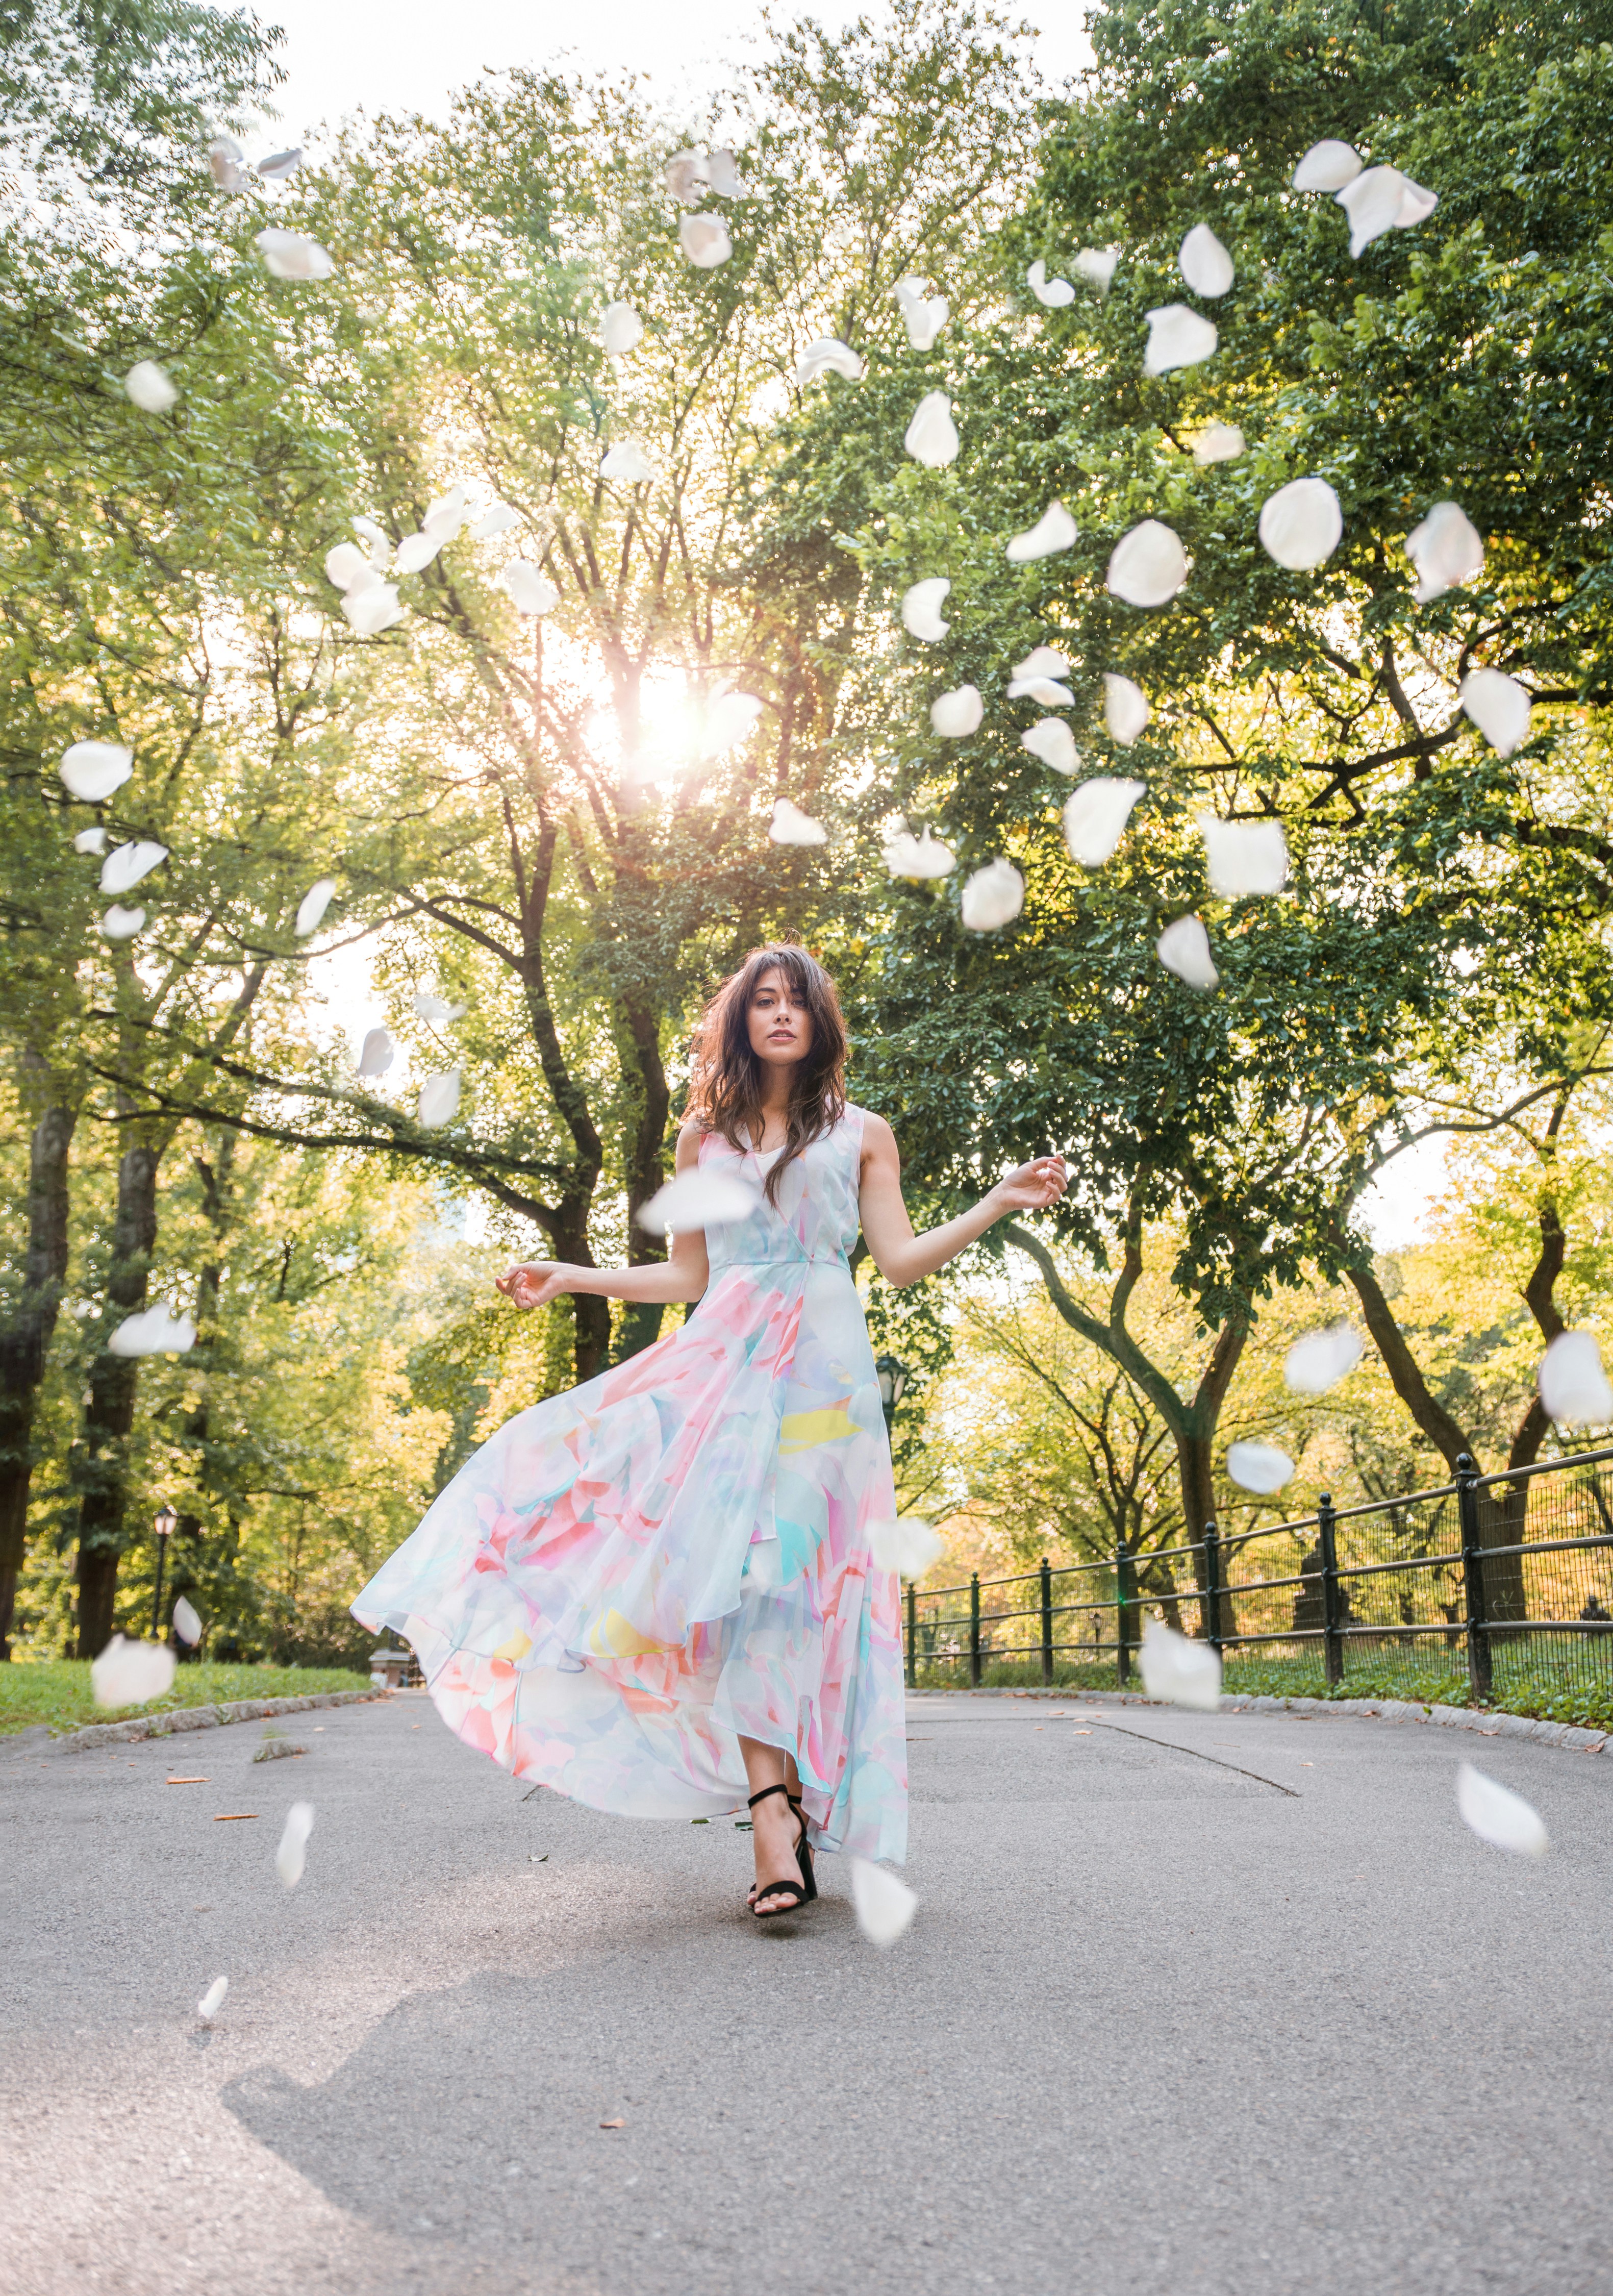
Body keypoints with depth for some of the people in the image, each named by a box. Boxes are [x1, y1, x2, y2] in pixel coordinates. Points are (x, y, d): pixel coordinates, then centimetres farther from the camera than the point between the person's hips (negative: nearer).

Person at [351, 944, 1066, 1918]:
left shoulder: (861, 1132, 14)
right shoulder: (704, 1139, 19)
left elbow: (902, 1261, 8)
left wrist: (1001, 1203, -2)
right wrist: (570, 1276, 19)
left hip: (820, 1369, -2)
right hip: (721, 1361, 2)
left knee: (785, 1570, -14)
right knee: (729, 1560, -15)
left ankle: (780, 1810, -10)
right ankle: (777, 1816, -18)